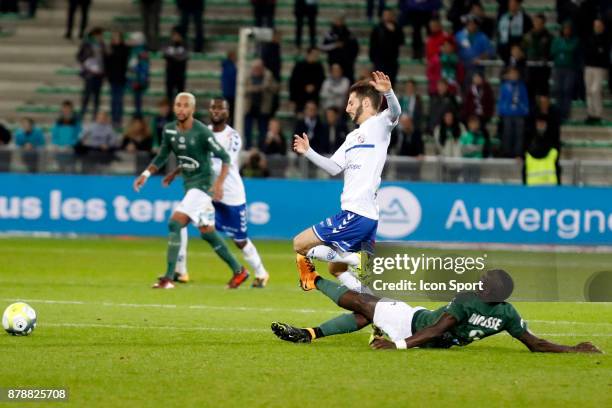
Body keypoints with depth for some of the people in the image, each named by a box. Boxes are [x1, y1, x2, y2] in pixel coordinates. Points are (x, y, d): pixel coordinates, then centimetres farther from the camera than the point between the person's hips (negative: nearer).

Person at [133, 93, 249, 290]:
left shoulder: (202, 132, -18)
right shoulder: (169, 130, 2)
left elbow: (224, 157, -13)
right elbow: (162, 157, 15)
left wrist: (219, 182, -24)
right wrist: (146, 174, 2)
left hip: (202, 182, -8)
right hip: (188, 183, 8)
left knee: (175, 223, -18)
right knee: (207, 232, 14)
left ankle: (168, 278, -16)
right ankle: (238, 270, 27)